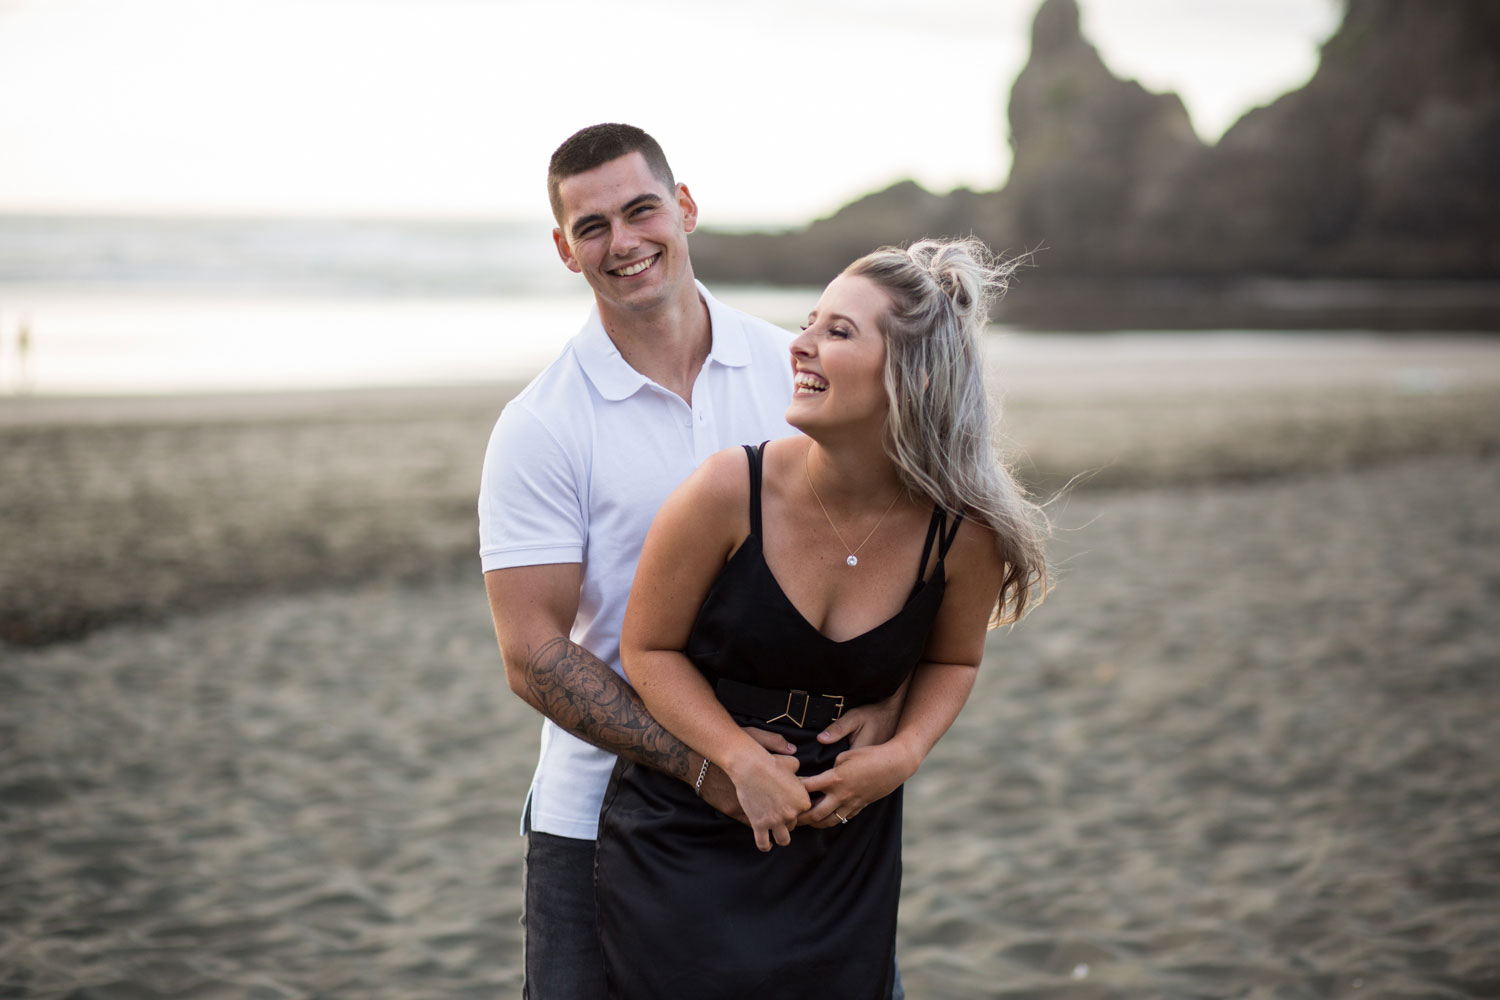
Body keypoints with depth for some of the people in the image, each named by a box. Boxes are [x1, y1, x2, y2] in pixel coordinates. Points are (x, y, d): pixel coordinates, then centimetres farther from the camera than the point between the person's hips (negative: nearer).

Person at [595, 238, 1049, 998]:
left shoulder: (961, 535, -13)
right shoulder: (730, 493, -18)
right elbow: (649, 650, -7)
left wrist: (904, 752, -10)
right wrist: (744, 763, -18)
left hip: (844, 856, 2)